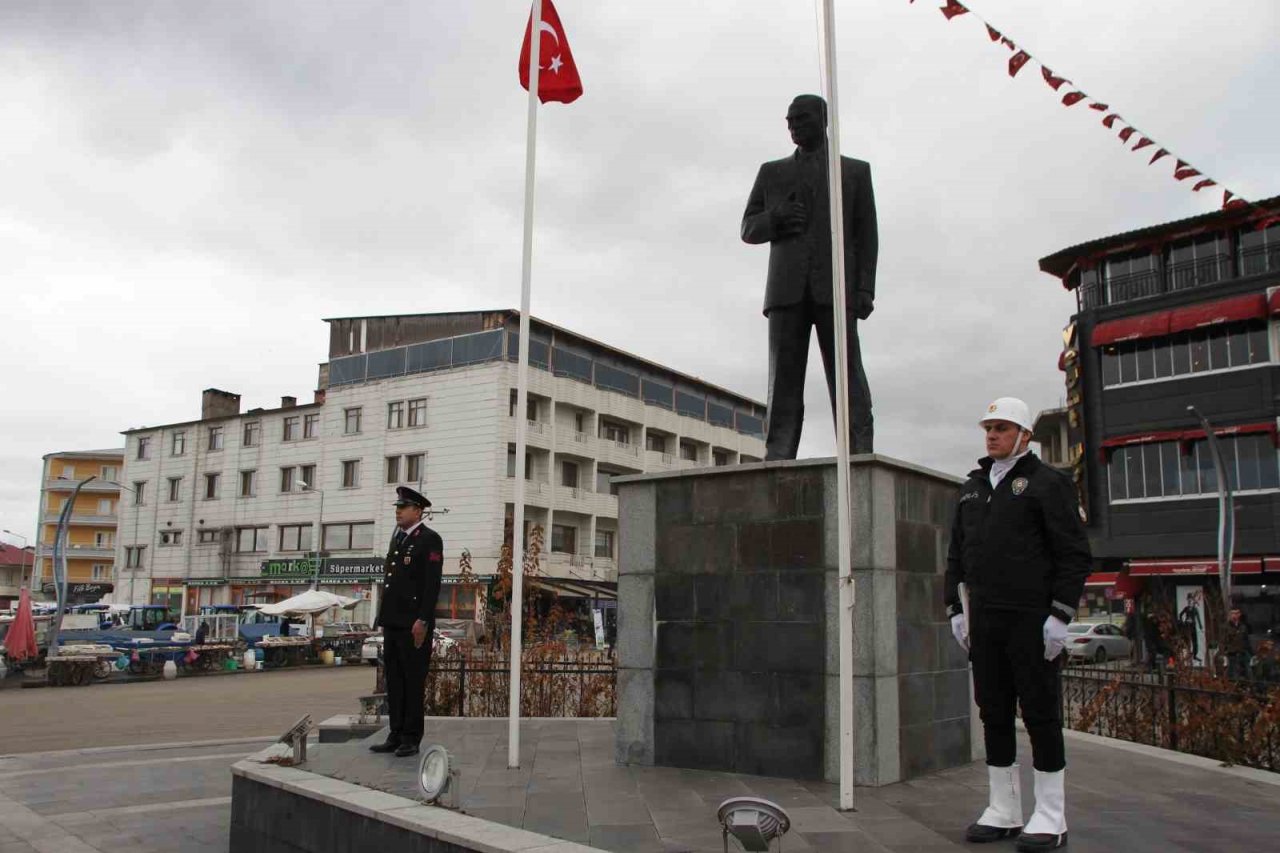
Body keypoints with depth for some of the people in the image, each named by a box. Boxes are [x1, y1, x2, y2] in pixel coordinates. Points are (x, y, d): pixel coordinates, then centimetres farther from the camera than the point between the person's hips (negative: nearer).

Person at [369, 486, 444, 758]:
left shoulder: (429, 539, -7)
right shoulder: (397, 538, 18)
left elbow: (432, 583, -14)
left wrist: (422, 621, -19)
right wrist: (383, 617, 15)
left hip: (414, 624, -8)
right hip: (393, 623, 8)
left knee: (413, 682, -1)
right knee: (394, 681, 10)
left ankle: (411, 739, 7)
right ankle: (396, 735, 17)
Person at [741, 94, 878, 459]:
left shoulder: (855, 171, 17)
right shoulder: (771, 172, 22)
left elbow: (866, 236, 8)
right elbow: (749, 230, 17)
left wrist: (865, 289, -6)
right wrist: (774, 218, -7)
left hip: (835, 289, -1)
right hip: (787, 291, 1)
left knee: (848, 384, -10)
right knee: (783, 384, -9)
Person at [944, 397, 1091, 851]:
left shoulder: (1047, 483, -3)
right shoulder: (973, 486, 15)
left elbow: (1075, 554, -8)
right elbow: (957, 553, 18)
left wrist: (1060, 616, -14)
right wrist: (955, 609, 12)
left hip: (1033, 621, -6)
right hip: (985, 621, 6)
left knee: (1040, 713, 0)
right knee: (994, 713, 9)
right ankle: (1003, 812, 19)